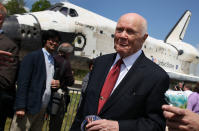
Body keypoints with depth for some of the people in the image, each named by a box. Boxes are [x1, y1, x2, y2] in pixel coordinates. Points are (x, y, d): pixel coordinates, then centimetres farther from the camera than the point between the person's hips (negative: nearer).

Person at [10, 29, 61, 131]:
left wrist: (57, 83, 1)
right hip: (29, 106, -6)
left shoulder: (54, 61, 16)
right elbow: (22, 82, -10)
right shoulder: (33, 56, -3)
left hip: (43, 109, 6)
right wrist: (20, 107, -17)